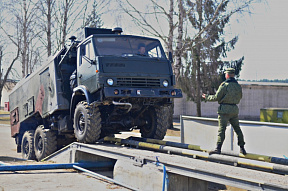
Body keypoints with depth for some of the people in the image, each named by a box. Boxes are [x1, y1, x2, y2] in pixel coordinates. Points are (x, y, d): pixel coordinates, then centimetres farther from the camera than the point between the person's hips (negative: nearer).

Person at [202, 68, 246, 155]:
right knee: (237, 129, 14)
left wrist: (207, 97, 8)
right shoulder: (238, 86, 9)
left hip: (224, 109, -5)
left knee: (221, 129, -8)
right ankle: (242, 148, 16)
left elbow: (216, 97, -8)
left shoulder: (224, 85, -9)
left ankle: (218, 148, -14)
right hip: (234, 109, 5)